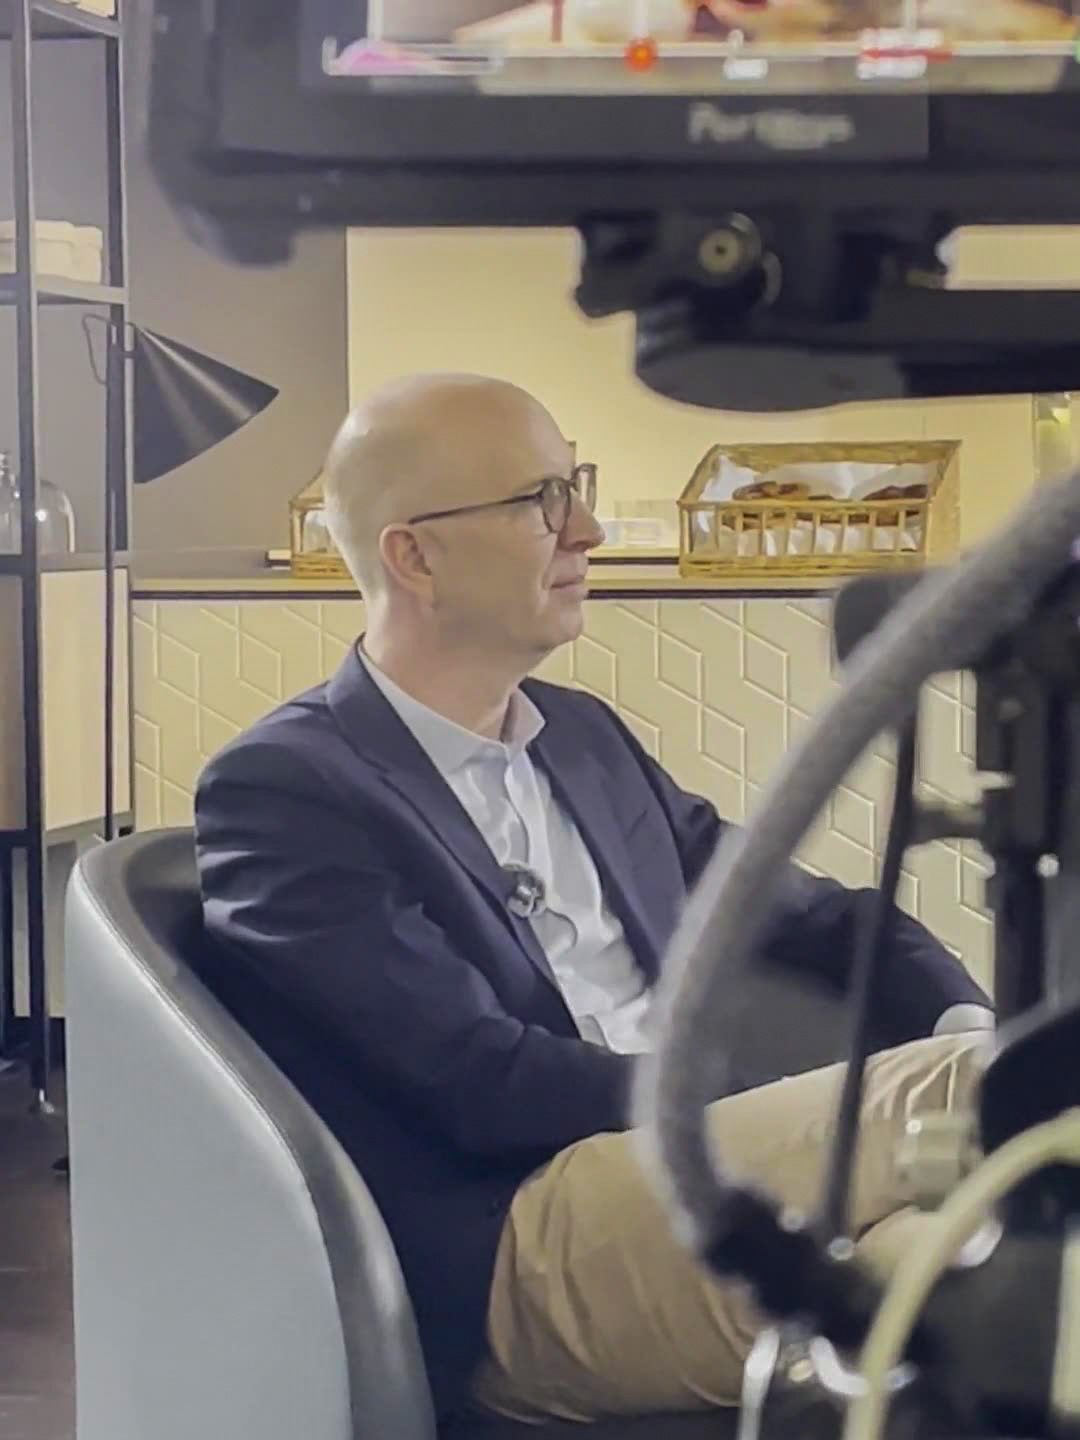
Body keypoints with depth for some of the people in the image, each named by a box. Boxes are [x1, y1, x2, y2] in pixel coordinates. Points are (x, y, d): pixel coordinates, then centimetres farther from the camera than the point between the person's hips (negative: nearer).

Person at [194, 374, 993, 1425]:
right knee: (960, 1093, -27)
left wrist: (969, 1029, -2)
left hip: (694, 1187, 7)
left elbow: (807, 916, 21)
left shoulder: (584, 736, 20)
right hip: (514, 1262, -6)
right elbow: (482, 1084, -13)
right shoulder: (282, 789, -4)